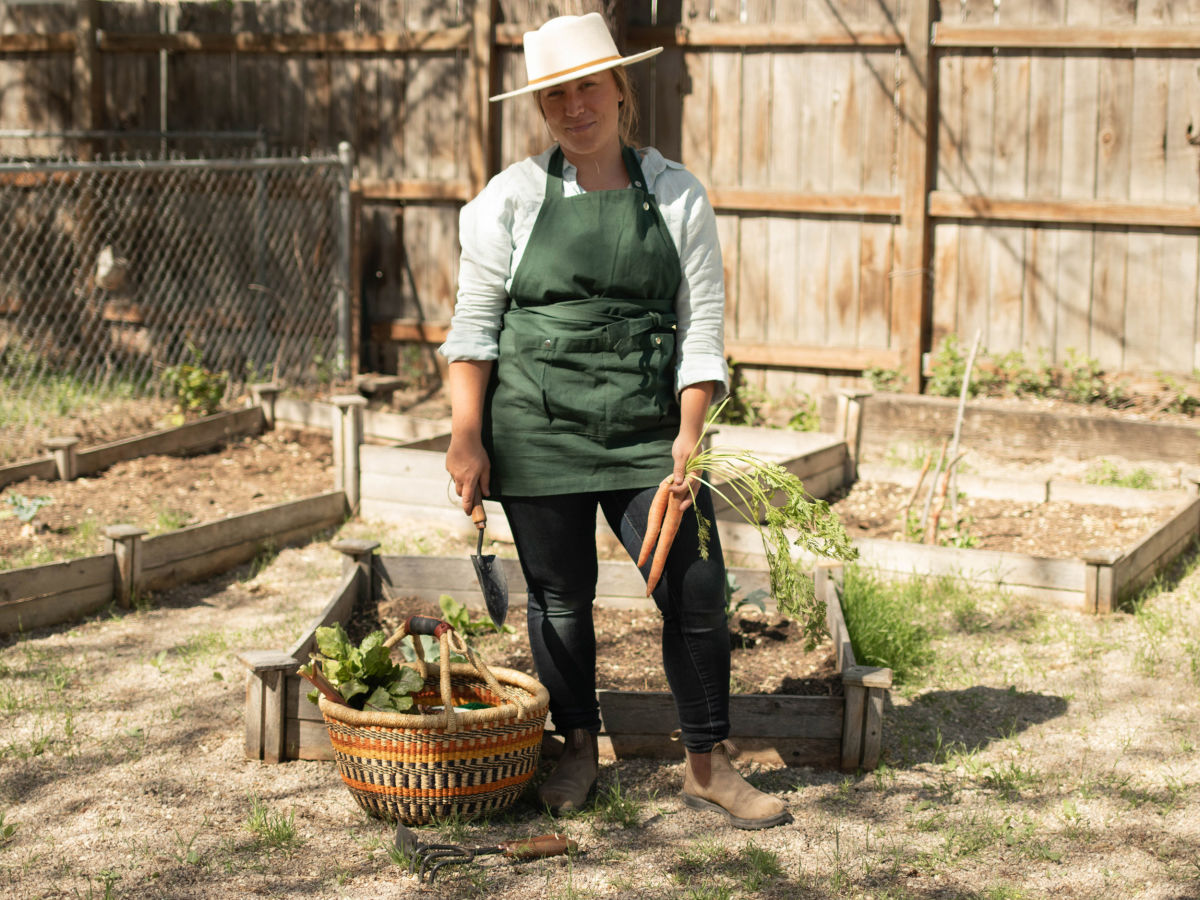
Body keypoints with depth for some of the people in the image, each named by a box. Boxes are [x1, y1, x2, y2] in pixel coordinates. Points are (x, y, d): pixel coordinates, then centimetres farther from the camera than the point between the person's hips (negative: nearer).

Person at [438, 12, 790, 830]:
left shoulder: (677, 196, 4)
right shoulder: (512, 198, 1)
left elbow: (703, 326, 2)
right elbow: (474, 325, 2)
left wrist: (687, 440, -6)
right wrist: (466, 439, -4)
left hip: (644, 429, 1)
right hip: (536, 429, 0)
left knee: (697, 589, -5)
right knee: (560, 597, 7)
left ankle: (709, 766, 9)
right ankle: (579, 749, 27)